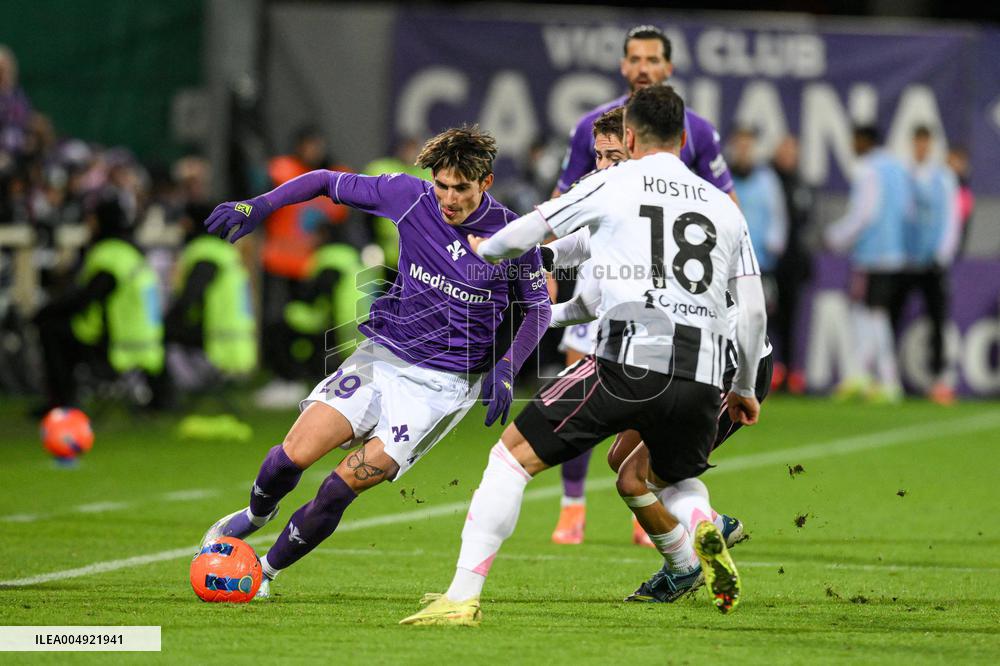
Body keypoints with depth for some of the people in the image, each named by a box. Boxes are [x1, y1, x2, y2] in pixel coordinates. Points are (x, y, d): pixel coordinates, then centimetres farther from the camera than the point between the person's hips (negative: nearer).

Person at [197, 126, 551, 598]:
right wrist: (257, 206, -5)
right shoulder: (410, 197, -7)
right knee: (296, 452, -13)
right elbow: (328, 183, 5)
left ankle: (267, 570, 6)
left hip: (445, 383, -3)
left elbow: (538, 308, 4)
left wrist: (505, 371, -7)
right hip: (383, 355, 3)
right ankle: (256, 515, 22)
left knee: (346, 483, -15)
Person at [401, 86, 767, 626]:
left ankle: (463, 596, -7)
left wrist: (485, 248, 41)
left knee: (513, 456, 4)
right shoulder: (725, 206, 20)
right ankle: (701, 537, -4)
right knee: (671, 481, 31)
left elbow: (527, 232, 18)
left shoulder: (613, 183, 10)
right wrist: (744, 388, 36)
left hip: (628, 363, -4)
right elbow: (753, 311, 21)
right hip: (702, 378, 4)